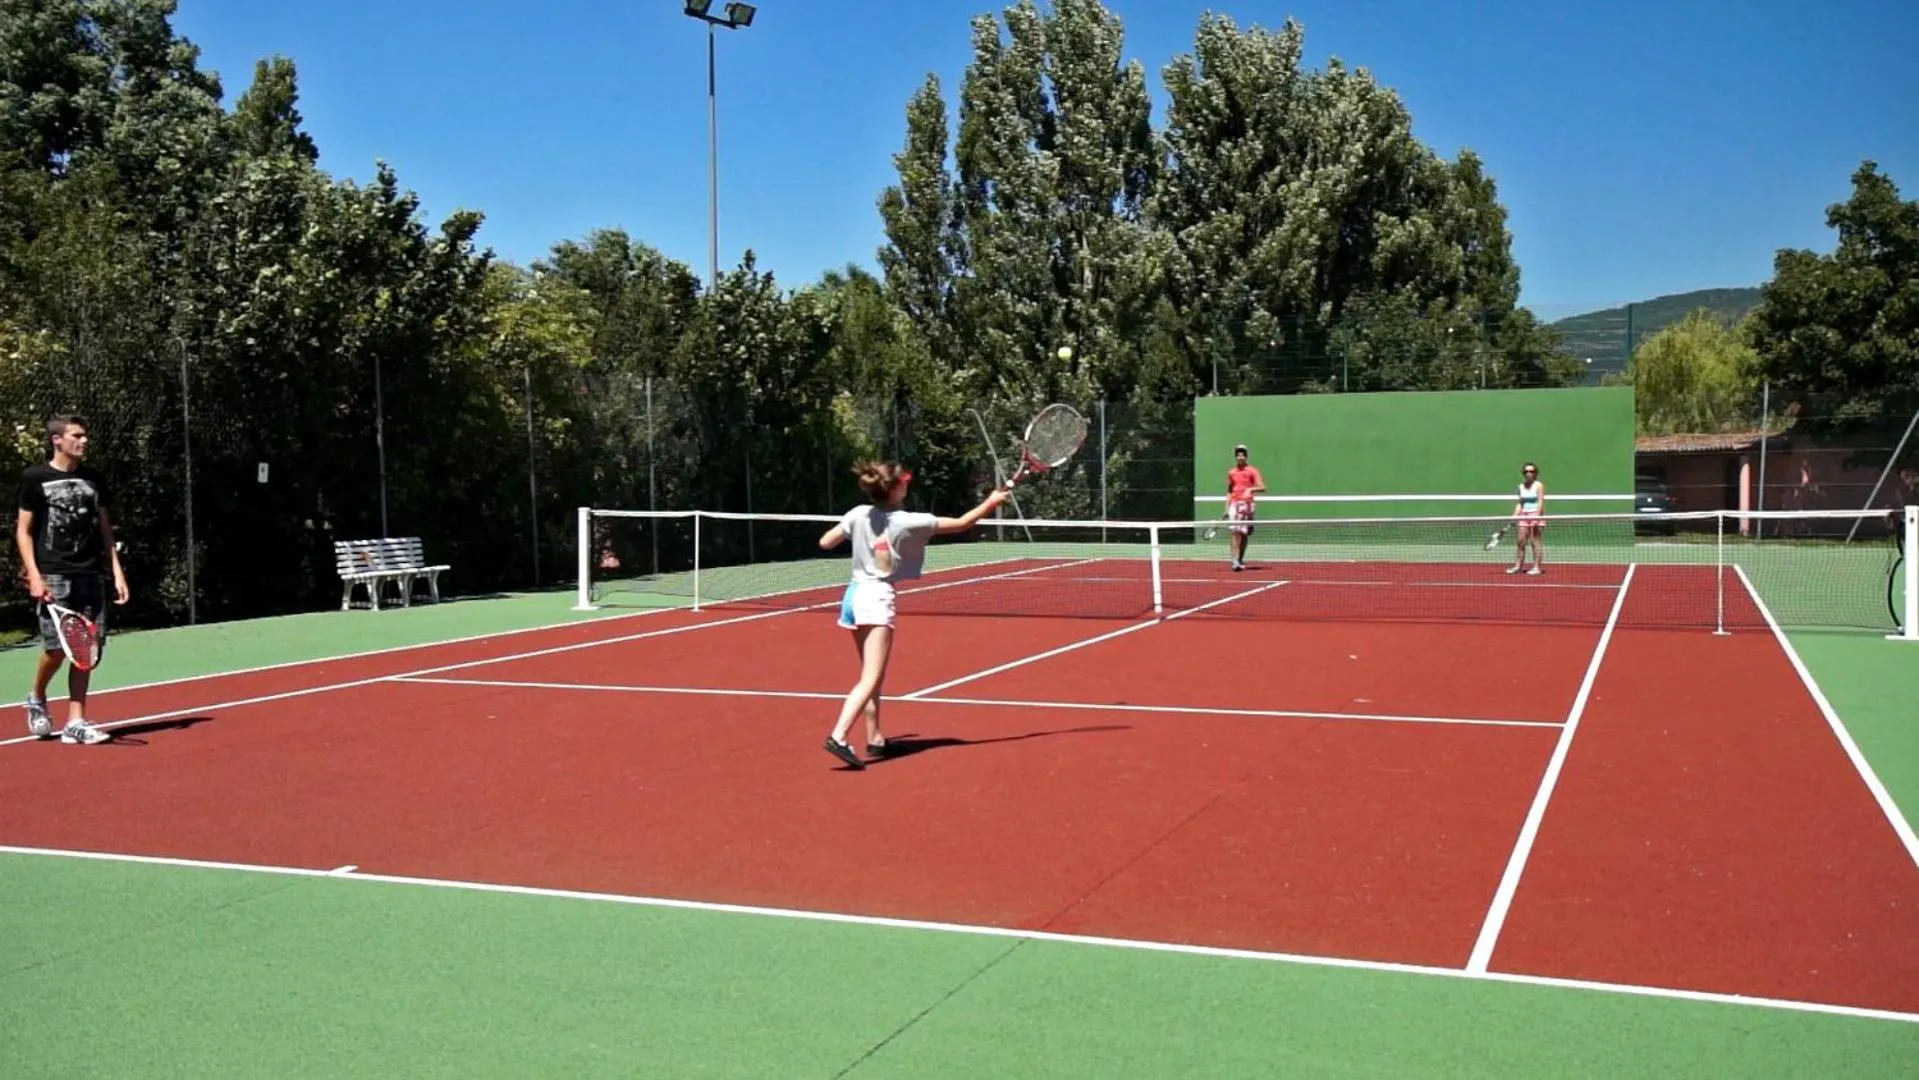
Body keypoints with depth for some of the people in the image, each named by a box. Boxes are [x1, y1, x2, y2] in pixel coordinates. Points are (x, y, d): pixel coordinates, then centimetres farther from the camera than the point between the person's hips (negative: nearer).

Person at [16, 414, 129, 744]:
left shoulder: (93, 479, 13)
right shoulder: (34, 478, 1)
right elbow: (23, 531, 1)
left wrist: (117, 572, 8)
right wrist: (34, 575, -10)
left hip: (91, 576, 4)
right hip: (53, 576, -4)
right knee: (56, 647, -7)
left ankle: (75, 722, 5)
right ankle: (37, 699, 23)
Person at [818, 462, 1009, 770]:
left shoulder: (858, 515, 1)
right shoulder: (907, 523, -11)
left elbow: (825, 543, 8)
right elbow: (962, 523, -3)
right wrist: (991, 502, 10)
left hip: (855, 592, 7)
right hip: (877, 597, -7)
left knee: (872, 676, 17)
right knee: (870, 680, -12)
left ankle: (874, 739, 21)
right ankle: (838, 737, -27)